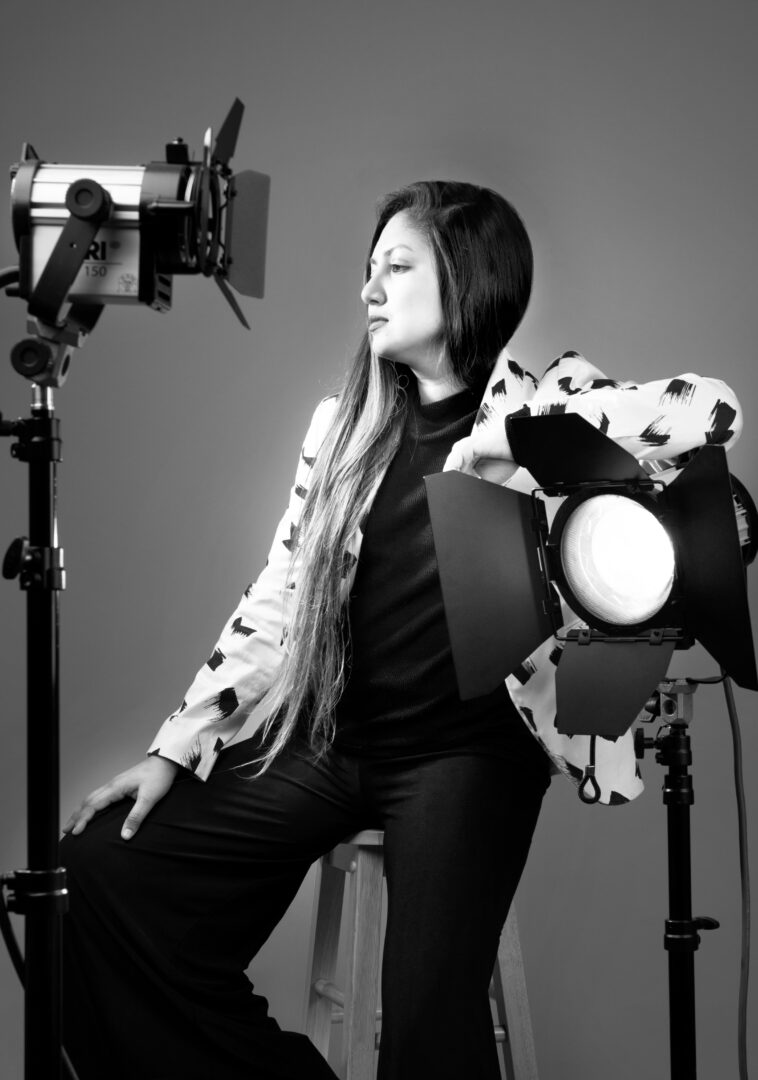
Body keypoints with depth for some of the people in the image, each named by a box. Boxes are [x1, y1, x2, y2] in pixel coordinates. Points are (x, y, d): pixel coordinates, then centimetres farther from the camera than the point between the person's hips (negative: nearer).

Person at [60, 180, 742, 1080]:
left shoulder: (538, 409, -4)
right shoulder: (345, 425, 10)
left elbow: (712, 410, -20)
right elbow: (275, 603, 12)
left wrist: (522, 433, -22)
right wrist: (174, 749, 5)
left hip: (465, 753, -5)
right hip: (328, 739, 5)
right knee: (101, 871, -5)